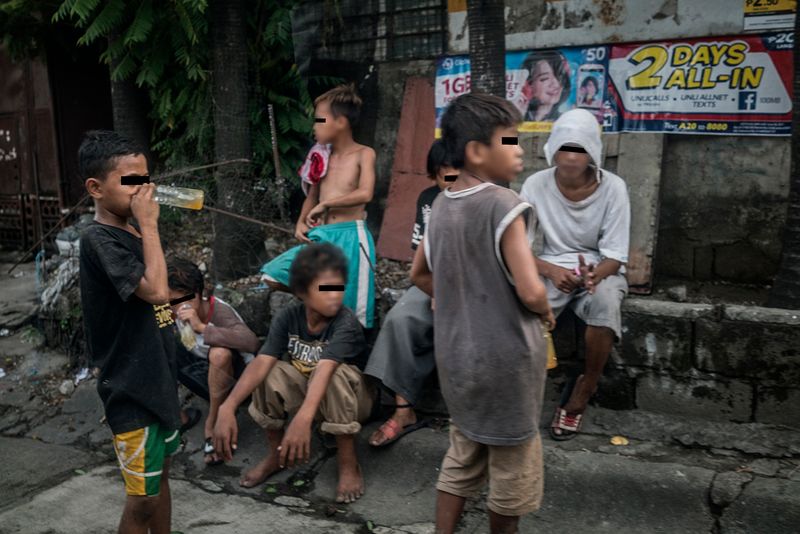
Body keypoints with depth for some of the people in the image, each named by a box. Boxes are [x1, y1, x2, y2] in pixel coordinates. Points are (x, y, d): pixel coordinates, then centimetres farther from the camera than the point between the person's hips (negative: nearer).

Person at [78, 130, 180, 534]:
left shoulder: (134, 234, 6)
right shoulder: (99, 239, -20)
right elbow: (156, 290, -31)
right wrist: (149, 225, -23)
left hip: (157, 380, 8)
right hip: (131, 390, -8)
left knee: (161, 473, 21)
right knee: (143, 496, 4)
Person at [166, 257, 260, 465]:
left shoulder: (219, 310, -30)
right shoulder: (173, 313, -13)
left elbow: (251, 342, -48)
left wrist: (202, 327, -50)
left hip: (237, 372, -6)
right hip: (204, 369, 6)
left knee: (220, 353, -39)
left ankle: (213, 424, -17)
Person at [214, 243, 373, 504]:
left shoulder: (345, 323, -29)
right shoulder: (287, 318, -17)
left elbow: (324, 370, -45)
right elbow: (261, 362, -28)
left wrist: (303, 418, -61)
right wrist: (227, 408, -43)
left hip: (349, 399, -4)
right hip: (308, 392, 4)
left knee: (336, 373, -36)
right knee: (270, 374, -22)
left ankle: (349, 464, -20)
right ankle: (277, 453, 1)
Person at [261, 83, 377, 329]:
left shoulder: (363, 154, -6)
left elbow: (365, 194, -22)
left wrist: (324, 204, -15)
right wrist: (301, 223, 2)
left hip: (350, 237, -6)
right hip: (320, 237, 6)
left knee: (349, 312, -2)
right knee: (272, 276, -4)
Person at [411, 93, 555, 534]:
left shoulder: (442, 205, 3)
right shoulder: (504, 205, -20)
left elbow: (419, 274, 14)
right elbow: (531, 291, -25)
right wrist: (546, 313, -4)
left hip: (456, 355, 7)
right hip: (505, 359, -7)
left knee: (462, 457, 20)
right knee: (511, 462, 14)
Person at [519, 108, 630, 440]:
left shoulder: (613, 188, -13)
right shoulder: (536, 185, -10)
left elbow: (615, 256, -12)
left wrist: (593, 275, -34)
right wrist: (551, 271, -28)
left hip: (600, 270, 0)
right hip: (550, 268, 1)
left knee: (605, 300, -35)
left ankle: (585, 388, -9)